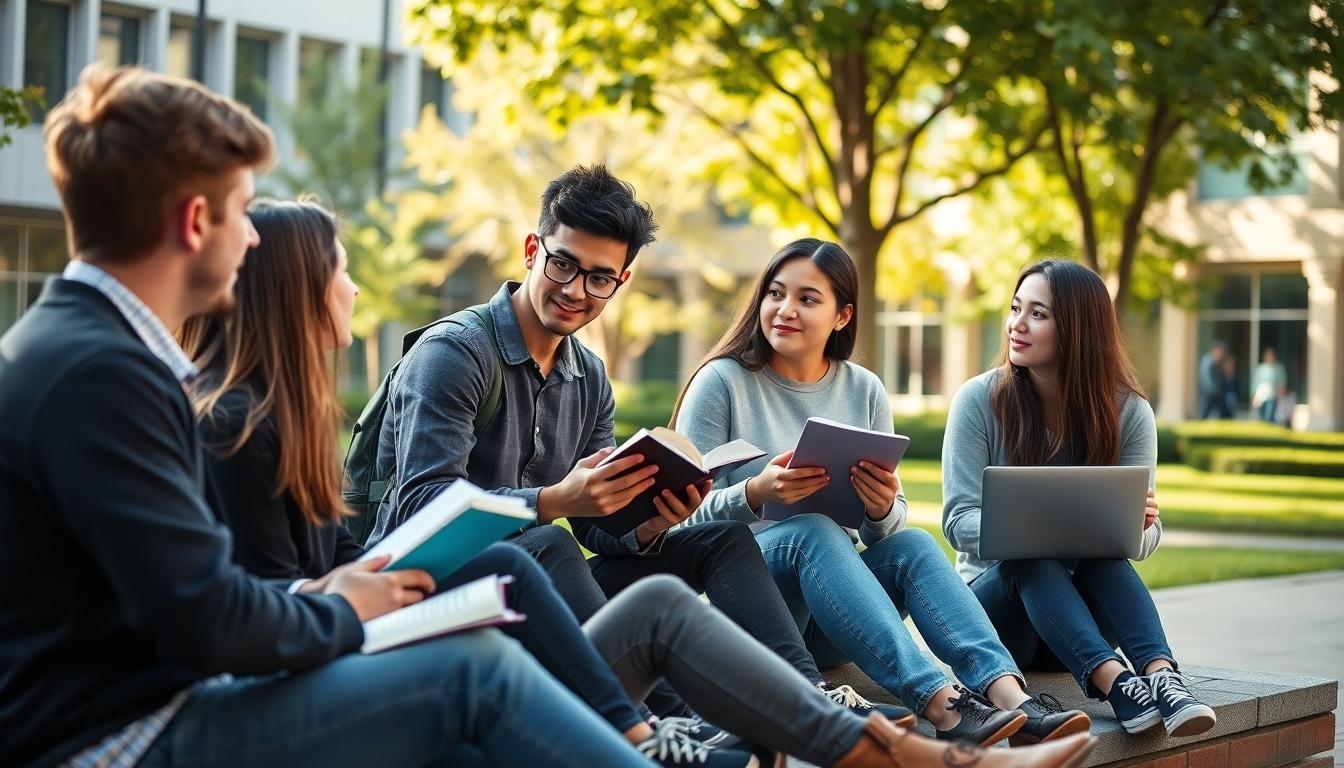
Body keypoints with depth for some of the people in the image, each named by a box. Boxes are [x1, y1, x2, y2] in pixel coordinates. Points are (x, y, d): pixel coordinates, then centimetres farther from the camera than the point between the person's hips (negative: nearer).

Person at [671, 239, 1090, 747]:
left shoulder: (864, 391, 8)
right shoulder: (722, 381, -4)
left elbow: (889, 527, 7)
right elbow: (686, 514, -9)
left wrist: (883, 509, -18)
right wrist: (755, 494, -30)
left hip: (829, 610, 4)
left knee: (912, 544, -24)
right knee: (813, 531, -33)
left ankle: (1010, 697, -43)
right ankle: (941, 704, -47)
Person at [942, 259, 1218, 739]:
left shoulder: (1128, 411, -3)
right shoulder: (979, 400, -7)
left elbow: (1145, 535, -4)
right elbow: (958, 520, -13)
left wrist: (1139, 525, -30)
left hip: (1085, 604, 1)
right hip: (997, 597, -1)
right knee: (1033, 561, -34)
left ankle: (1161, 673, -48)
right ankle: (1115, 681, -51)